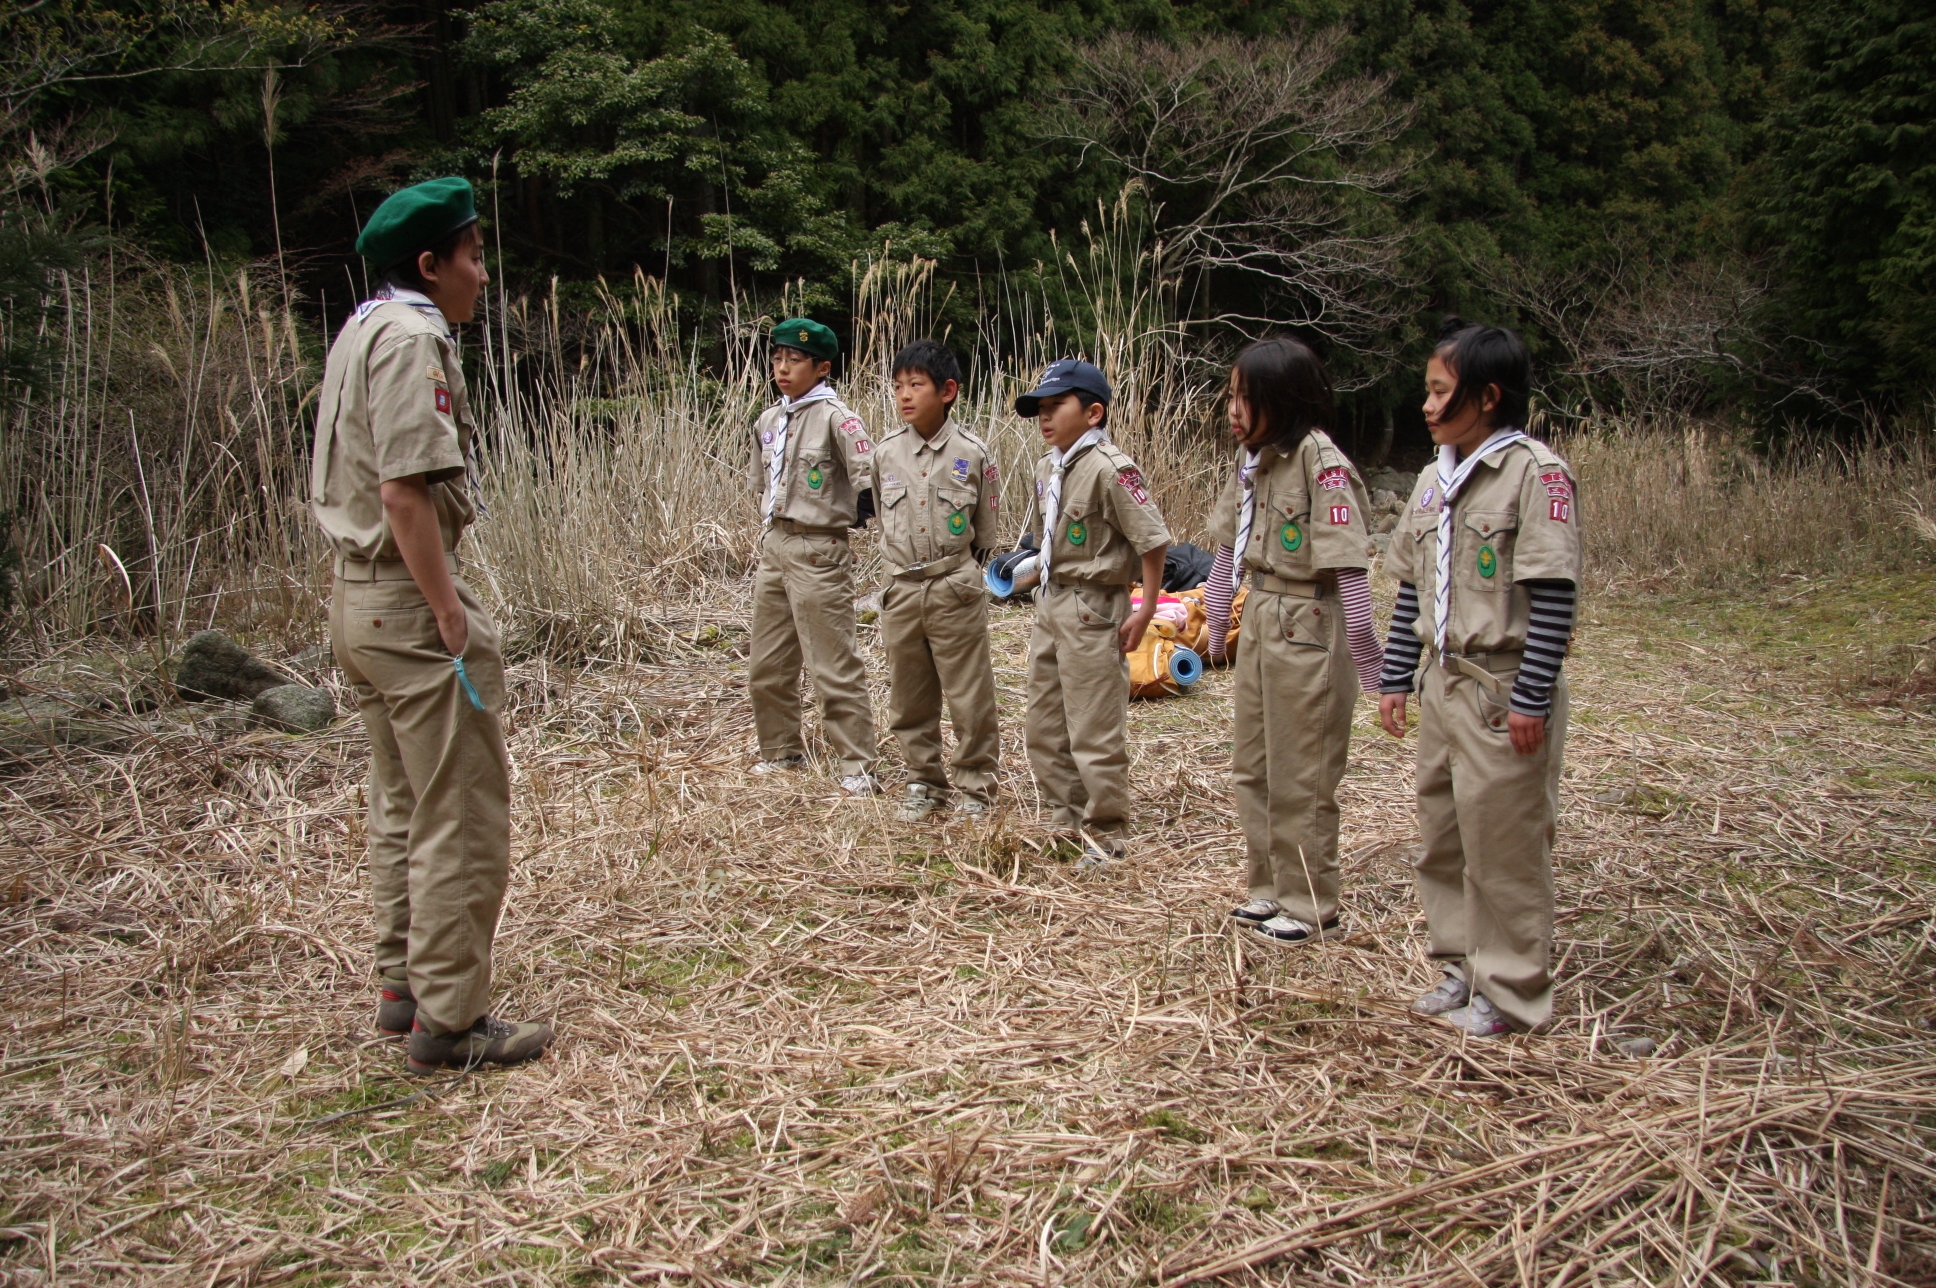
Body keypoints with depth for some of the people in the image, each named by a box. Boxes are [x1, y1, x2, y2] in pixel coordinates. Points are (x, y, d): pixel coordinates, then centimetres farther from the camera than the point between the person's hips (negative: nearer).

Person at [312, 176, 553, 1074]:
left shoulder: (362, 331, 16)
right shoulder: (413, 338, -14)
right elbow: (406, 494, -23)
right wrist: (454, 625, -22)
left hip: (357, 591, 11)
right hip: (409, 597, -11)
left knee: (401, 806, 18)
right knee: (463, 817, -4)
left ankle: (403, 988, 28)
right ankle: (447, 1022, 3)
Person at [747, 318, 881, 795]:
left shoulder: (835, 417, -11)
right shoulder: (768, 421, 12)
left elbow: (870, 479, -21)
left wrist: (850, 516, -13)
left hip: (818, 552, -8)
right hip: (773, 549, 8)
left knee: (835, 667, -5)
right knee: (767, 667, 15)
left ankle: (858, 767, 2)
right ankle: (781, 750, 31)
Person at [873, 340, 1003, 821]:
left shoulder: (972, 453, -6)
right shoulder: (886, 453, 1)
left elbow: (985, 529, 4)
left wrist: (958, 566, 8)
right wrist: (906, 564, 13)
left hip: (957, 589, -3)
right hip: (902, 589, 3)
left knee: (970, 699, 2)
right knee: (909, 699, 11)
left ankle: (976, 787, 16)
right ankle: (923, 782, 26)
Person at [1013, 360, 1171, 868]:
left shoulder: (1110, 468, -18)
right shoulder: (1047, 467, 8)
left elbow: (1152, 539, -18)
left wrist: (1146, 609, -16)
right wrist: (1049, 591, 16)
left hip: (1092, 609, -9)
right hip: (1050, 603, 9)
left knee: (1094, 731, -1)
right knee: (1043, 726, 16)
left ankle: (1105, 832, 13)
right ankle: (1067, 818, 31)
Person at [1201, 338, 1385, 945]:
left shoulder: (1319, 459, -19)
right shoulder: (1253, 457, 6)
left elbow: (1346, 560, -23)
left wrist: (1364, 650, -25)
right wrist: (1216, 615, 18)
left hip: (1306, 628, -9)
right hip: (1260, 621, 9)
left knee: (1301, 778, 3)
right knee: (1252, 768, 17)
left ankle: (1311, 906, 19)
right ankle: (1271, 889, 32)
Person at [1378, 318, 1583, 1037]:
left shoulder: (1534, 472, -12)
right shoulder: (1435, 479, 11)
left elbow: (1553, 594, -16)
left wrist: (1531, 700, -18)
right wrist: (1397, 678, 13)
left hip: (1504, 690, -8)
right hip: (1443, 683, 8)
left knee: (1504, 842, 0)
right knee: (1442, 836, 14)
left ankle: (1511, 992, 14)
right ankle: (1462, 967, 29)